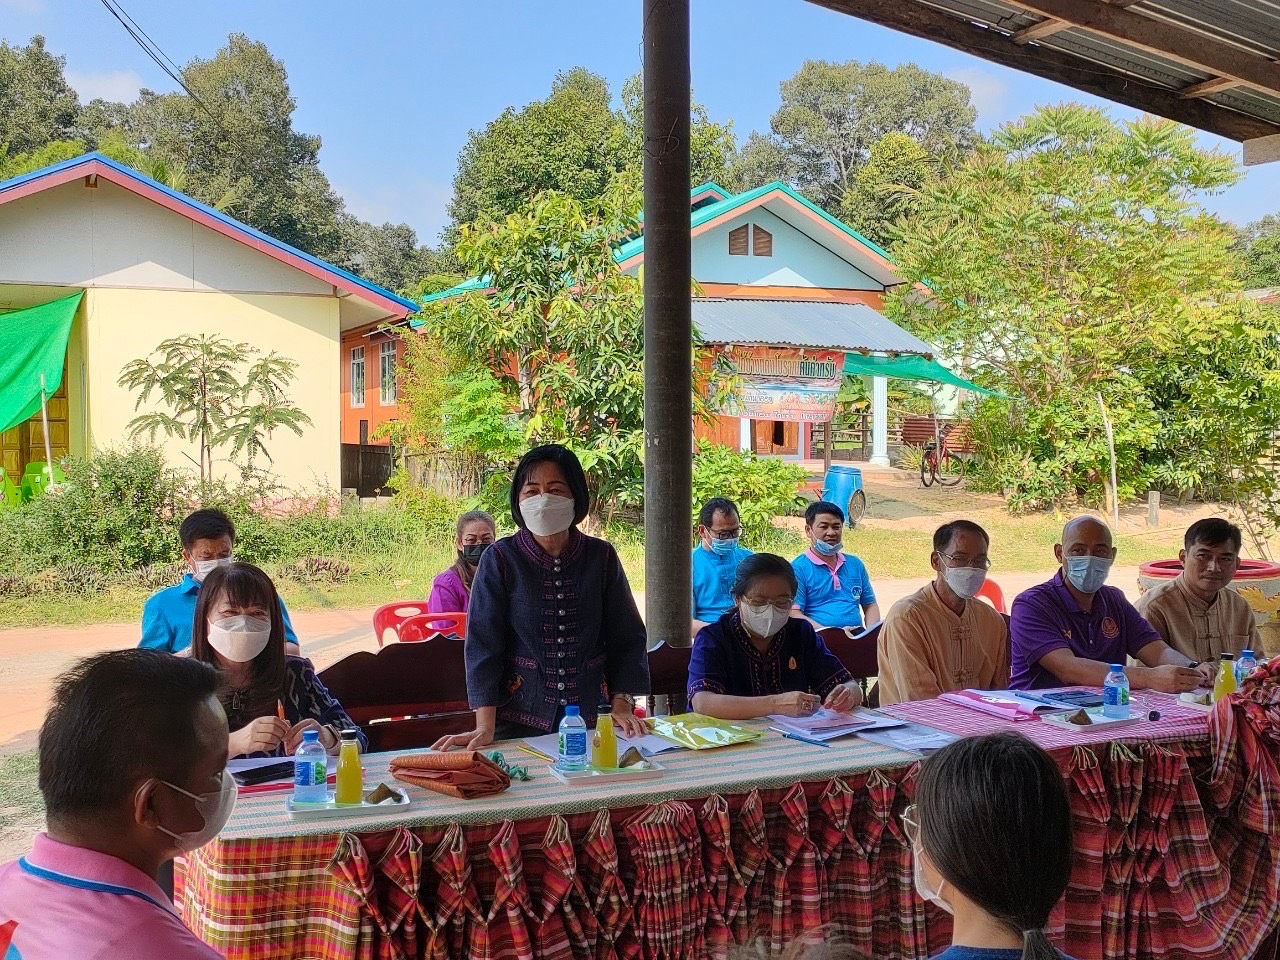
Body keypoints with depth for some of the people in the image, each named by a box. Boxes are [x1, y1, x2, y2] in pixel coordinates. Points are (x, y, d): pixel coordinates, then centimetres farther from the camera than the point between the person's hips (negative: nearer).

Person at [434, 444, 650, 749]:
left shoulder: (601, 557, 0)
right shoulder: (499, 559, -6)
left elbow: (627, 637, 6)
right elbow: (483, 643, -9)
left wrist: (621, 703, -6)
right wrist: (485, 727, -17)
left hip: (591, 716, 2)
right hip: (520, 720, -2)